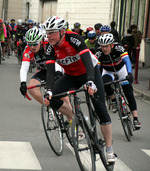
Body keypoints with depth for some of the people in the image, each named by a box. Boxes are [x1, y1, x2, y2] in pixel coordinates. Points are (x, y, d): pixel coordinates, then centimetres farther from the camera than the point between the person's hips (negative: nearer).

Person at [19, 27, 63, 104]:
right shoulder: (28, 50, -21)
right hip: (43, 71, 4)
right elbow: (23, 68, -29)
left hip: (57, 69, -4)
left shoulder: (48, 45, -30)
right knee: (32, 89, -20)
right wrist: (23, 83, -46)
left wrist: (58, 72, -64)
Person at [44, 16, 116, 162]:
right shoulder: (51, 48, -17)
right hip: (71, 77, 4)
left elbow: (87, 61, -39)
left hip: (89, 72, -4)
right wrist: (48, 91, -40)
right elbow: (50, 71, -23)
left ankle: (109, 150, -8)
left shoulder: (74, 39, -30)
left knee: (100, 109, -15)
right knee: (52, 98, -20)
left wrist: (90, 82, -55)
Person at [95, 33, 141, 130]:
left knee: (129, 93, -11)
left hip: (121, 69, 0)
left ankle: (135, 118, -12)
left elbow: (127, 60, -41)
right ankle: (114, 100, -5)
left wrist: (129, 74, -57)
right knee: (105, 84, -33)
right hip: (108, 72, 1)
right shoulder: (99, 54, -28)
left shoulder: (118, 48, -31)